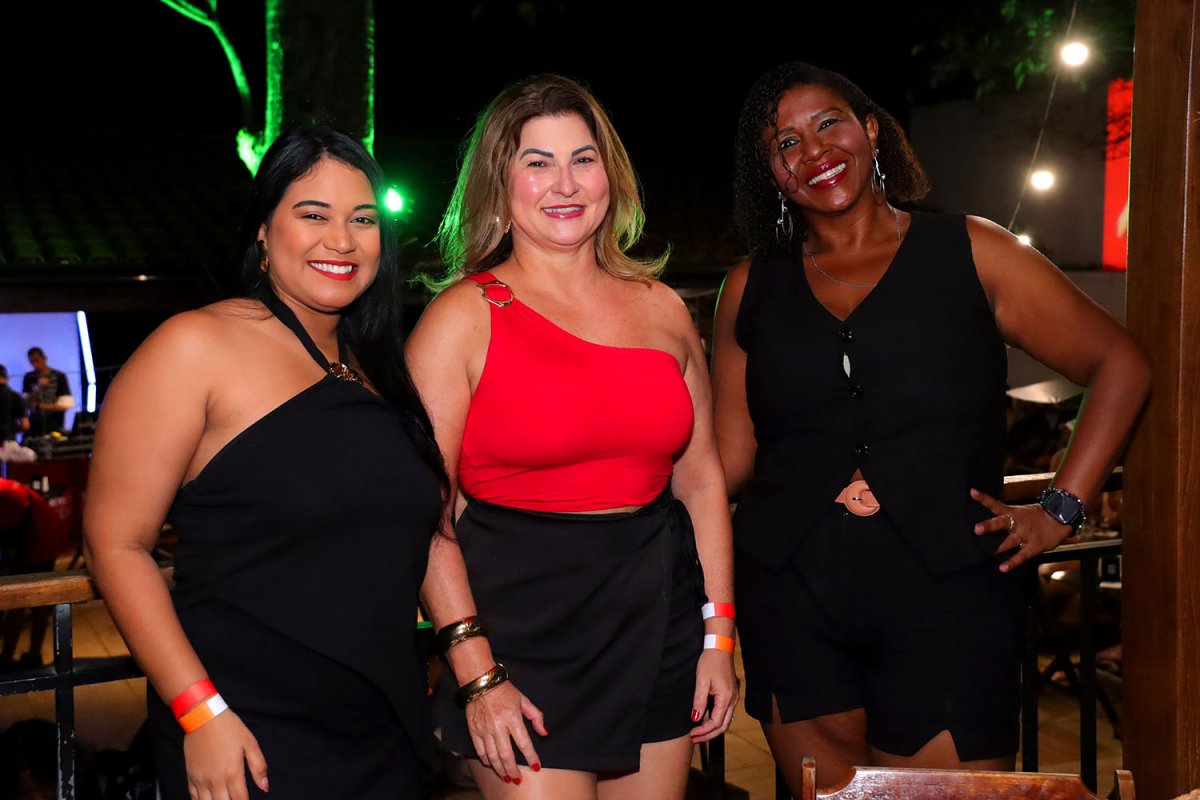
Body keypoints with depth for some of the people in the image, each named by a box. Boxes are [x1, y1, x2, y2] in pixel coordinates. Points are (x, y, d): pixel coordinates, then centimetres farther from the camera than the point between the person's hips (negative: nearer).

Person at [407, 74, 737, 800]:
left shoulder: (662, 309, 8)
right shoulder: (464, 318, -5)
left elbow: (701, 479, 12)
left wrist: (719, 636, 8)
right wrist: (477, 677, -14)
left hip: (659, 626, 4)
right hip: (526, 633, -4)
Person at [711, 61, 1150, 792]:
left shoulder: (970, 254, 4)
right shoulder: (753, 288, 11)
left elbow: (1120, 364, 8)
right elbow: (731, 460, 9)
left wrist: (1060, 510, 1)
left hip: (945, 600, -2)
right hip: (791, 606, 2)